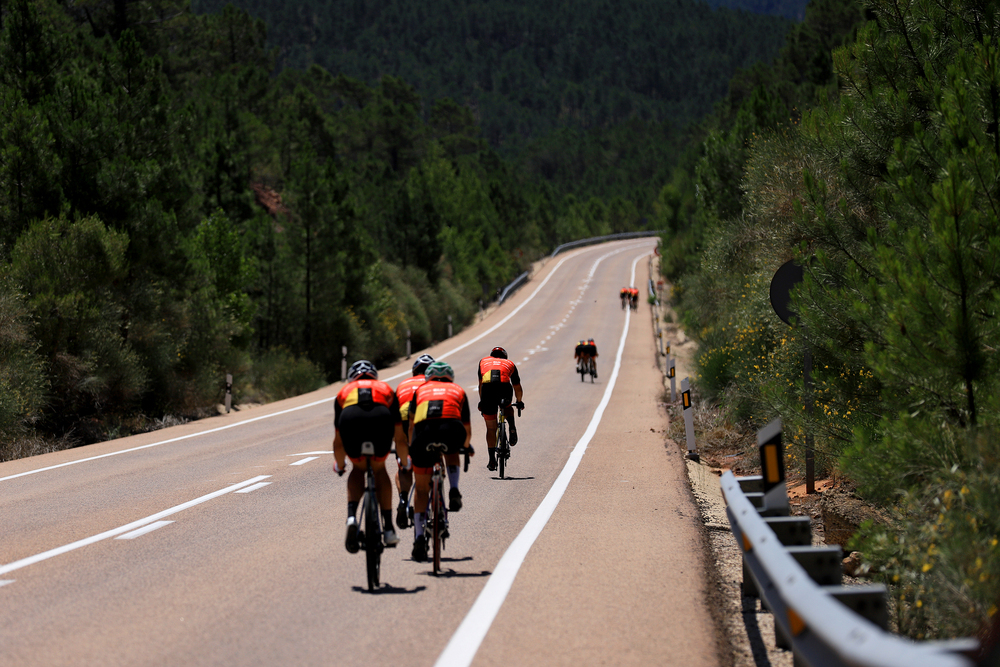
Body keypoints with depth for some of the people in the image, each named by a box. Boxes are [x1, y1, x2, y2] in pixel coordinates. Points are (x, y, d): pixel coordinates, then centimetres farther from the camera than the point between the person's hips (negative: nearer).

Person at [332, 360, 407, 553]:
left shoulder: (344, 392, 39)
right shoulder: (386, 390, 39)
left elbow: (338, 441, 43)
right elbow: (399, 438, 43)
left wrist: (339, 465, 61)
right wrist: (405, 461, 61)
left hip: (351, 420, 0)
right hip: (381, 419, 0)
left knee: (358, 469, 26)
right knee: (379, 469, 26)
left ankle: (352, 517, 2)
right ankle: (388, 528, 19)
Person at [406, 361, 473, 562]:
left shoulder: (420, 390, 35)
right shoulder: (458, 391, 34)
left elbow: (411, 426, 40)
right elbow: (467, 429, 44)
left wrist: (410, 449, 56)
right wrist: (466, 447, 64)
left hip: (424, 430, 0)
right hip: (452, 430, 0)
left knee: (421, 489, 15)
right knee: (451, 452, 37)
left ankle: (419, 537, 5)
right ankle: (454, 491, 13)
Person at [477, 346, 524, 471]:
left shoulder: (483, 361, 35)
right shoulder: (510, 363, 34)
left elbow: (480, 385, 39)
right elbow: (517, 388, 41)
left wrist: (481, 401, 51)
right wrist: (519, 402, 57)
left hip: (488, 388, 0)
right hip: (505, 387, 0)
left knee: (491, 428, 13)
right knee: (507, 407, 36)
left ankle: (492, 460, 10)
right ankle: (512, 428, 10)